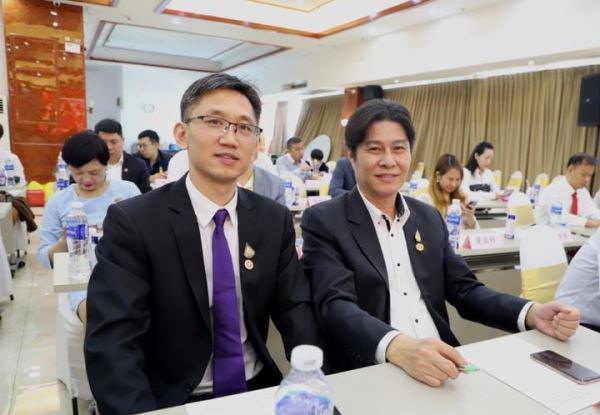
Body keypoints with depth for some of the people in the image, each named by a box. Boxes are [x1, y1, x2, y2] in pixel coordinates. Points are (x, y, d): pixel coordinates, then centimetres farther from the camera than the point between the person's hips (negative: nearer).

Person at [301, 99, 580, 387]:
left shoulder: (429, 218, 11)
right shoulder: (324, 221, -5)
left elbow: (464, 290, 12)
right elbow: (335, 306, -17)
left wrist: (532, 314, -5)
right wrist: (398, 347, -34)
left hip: (440, 368, 5)